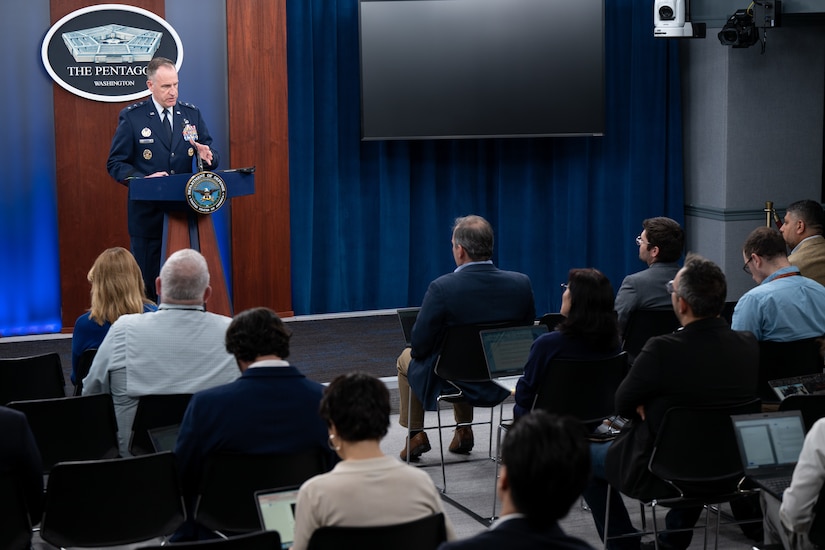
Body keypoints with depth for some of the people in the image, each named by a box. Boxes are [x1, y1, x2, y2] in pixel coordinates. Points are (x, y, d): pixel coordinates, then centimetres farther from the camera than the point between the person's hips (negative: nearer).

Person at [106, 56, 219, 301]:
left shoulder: (192, 114, 9)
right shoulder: (131, 117, -1)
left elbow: (212, 159, 11)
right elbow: (115, 163, -2)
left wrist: (207, 156, -14)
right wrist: (144, 180, -18)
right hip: (148, 215, -3)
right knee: (147, 282, 3)